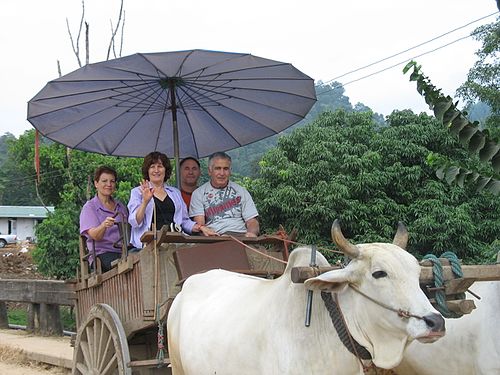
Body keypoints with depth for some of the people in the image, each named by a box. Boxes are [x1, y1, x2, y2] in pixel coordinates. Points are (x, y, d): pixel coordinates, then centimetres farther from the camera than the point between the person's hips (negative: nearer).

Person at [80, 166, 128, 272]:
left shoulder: (121, 207, 22)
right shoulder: (89, 207, 4)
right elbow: (95, 236, -11)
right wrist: (104, 225, -32)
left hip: (123, 251, 5)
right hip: (102, 253, -5)